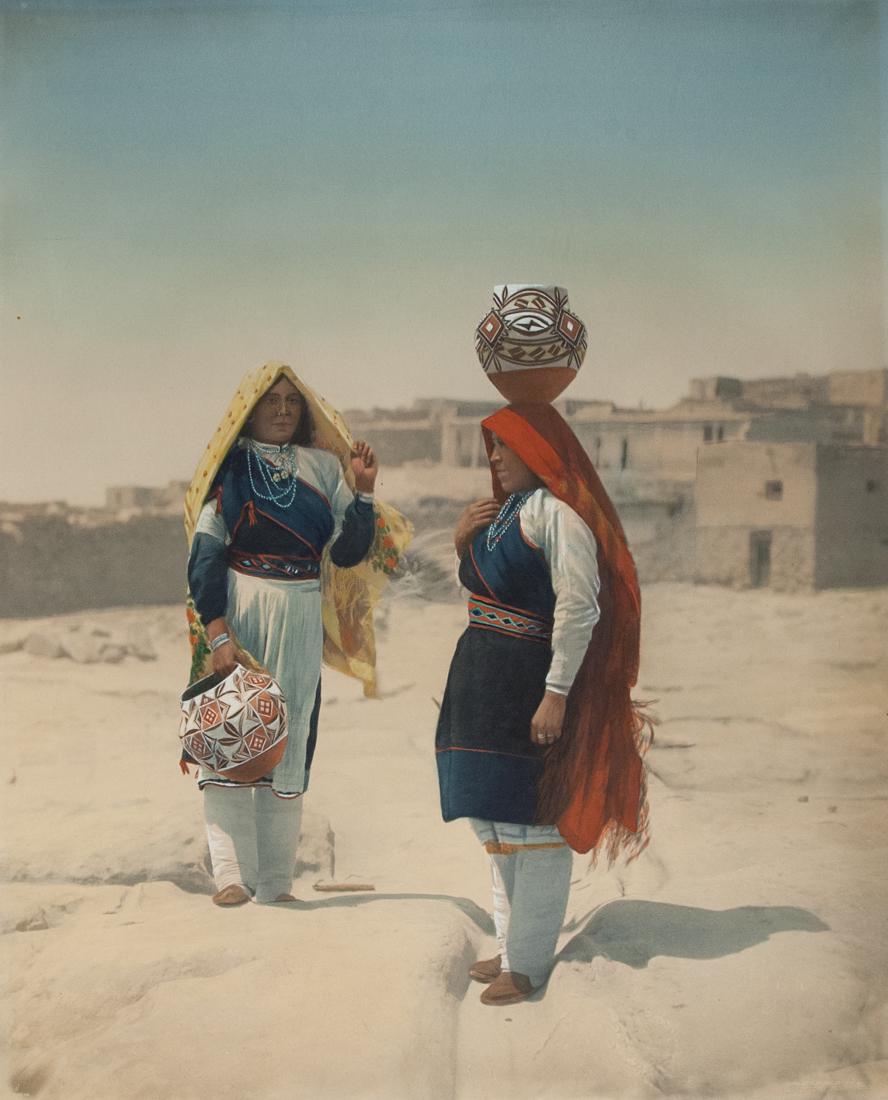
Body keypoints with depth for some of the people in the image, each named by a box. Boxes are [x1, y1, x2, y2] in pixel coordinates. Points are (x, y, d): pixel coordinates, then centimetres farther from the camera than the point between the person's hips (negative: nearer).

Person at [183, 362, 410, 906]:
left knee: (289, 742, 5)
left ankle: (276, 882, 12)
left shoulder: (324, 466, 11)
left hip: (301, 618, 3)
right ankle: (233, 875, -6)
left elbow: (346, 554, 6)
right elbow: (205, 553, -5)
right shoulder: (230, 464, 3)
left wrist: (363, 492, -8)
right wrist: (217, 631, -16)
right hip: (237, 609, -3)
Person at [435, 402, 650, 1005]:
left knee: (533, 823, -1)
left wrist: (556, 692, -24)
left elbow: (579, 607, -21)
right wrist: (463, 543, 5)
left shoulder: (557, 512, -13)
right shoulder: (504, 510, 15)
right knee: (495, 819, 16)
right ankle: (512, 944, 28)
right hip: (482, 680, 10)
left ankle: (528, 963, 9)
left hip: (529, 683, -10)